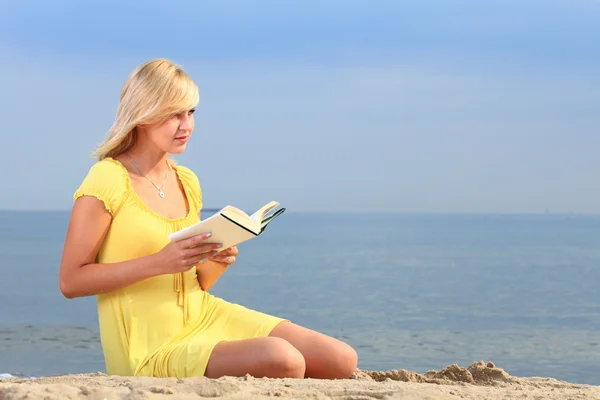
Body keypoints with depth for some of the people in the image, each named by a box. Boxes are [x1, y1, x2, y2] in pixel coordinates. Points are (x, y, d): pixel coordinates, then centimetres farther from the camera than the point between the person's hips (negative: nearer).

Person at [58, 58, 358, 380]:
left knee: (342, 360, -6)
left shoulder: (187, 182, 12)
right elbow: (70, 281, -14)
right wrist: (159, 262, -21)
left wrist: (217, 263, -4)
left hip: (203, 317, 7)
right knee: (282, 359, -30)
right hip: (149, 346, -7)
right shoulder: (107, 180, -9)